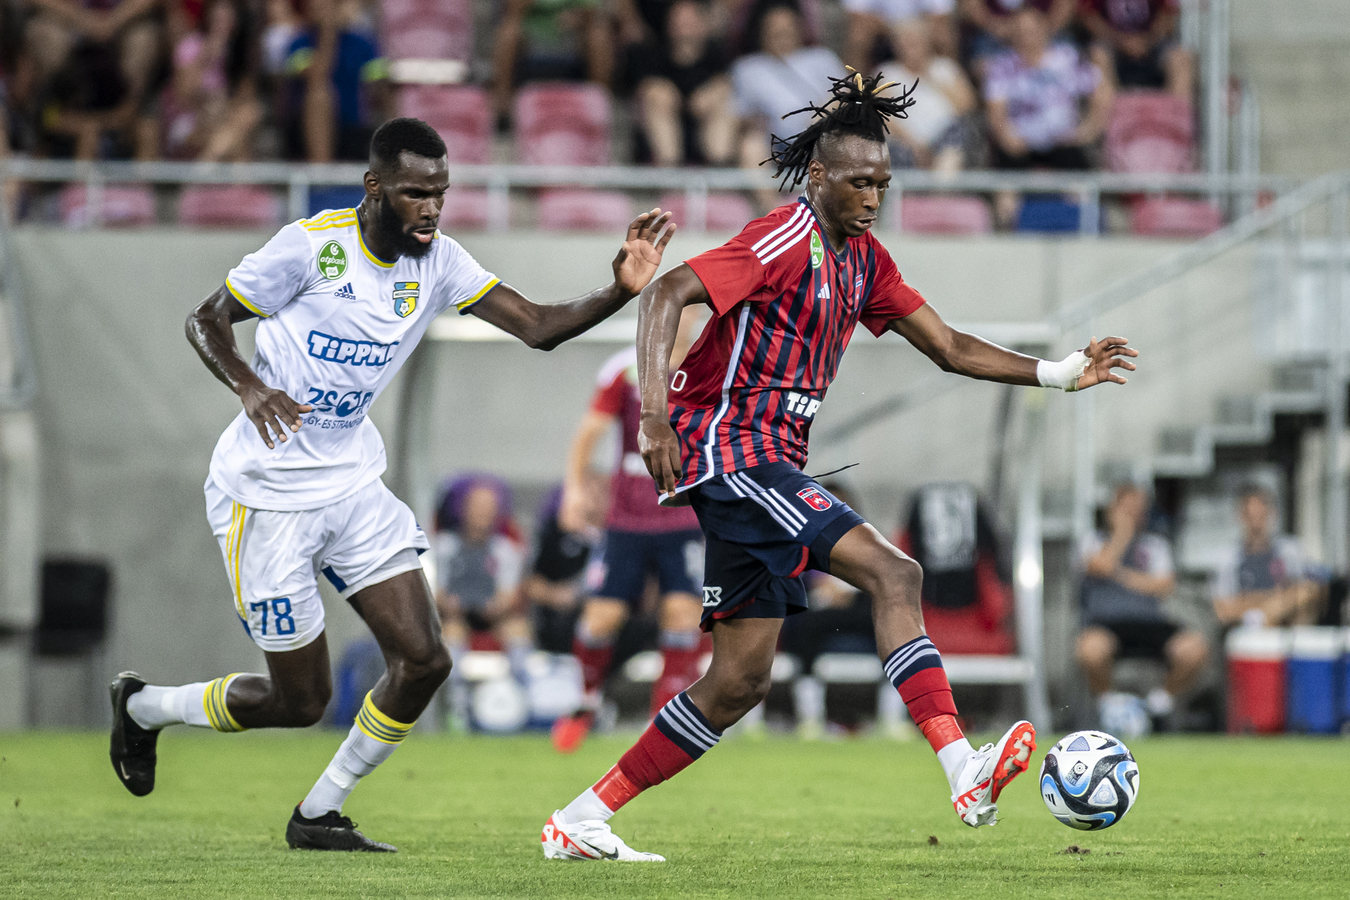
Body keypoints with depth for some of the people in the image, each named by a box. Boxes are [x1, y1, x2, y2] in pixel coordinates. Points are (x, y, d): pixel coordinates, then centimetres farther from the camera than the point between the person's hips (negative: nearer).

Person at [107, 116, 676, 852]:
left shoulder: (438, 263, -1)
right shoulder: (311, 245, -16)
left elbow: (538, 327, -7)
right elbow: (205, 320, -8)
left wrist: (619, 292, -24)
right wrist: (249, 387, -27)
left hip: (352, 486, 6)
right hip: (265, 493, -6)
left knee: (423, 660, -6)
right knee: (300, 700, -1)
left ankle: (318, 816, 12)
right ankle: (143, 706, 26)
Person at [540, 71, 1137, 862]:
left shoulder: (863, 260, 15)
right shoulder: (784, 242, -12)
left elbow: (949, 347, 15)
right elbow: (668, 294, -20)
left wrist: (1058, 374, 4)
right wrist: (654, 415, -30)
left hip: (771, 468, 10)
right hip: (730, 450, -10)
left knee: (741, 682, 7)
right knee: (892, 573, -22)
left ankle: (585, 819, 12)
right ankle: (964, 772, -29)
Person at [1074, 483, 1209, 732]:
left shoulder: (1155, 545, 22)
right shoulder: (1096, 542, 17)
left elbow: (1163, 586, 4)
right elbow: (1101, 565, -8)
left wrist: (1119, 573, 0)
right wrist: (1122, 531, 4)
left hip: (1150, 621, 2)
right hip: (1106, 622, -2)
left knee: (1194, 648, -30)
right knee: (1092, 648, -41)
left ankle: (1164, 696, 1)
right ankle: (1105, 699, -7)